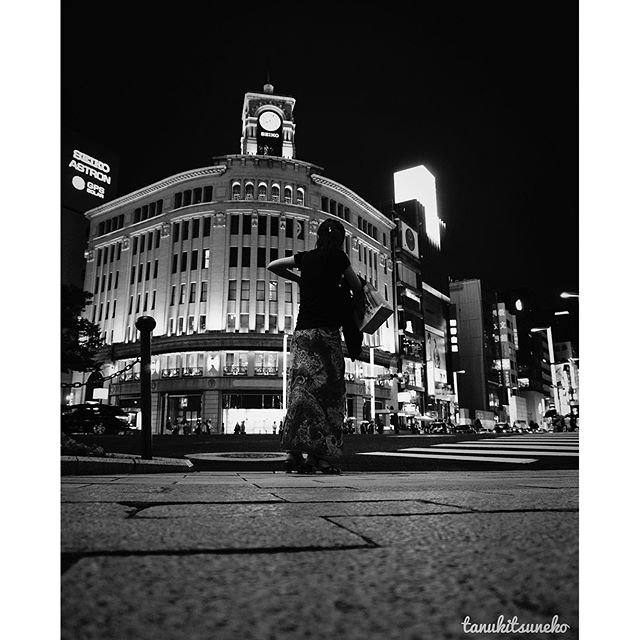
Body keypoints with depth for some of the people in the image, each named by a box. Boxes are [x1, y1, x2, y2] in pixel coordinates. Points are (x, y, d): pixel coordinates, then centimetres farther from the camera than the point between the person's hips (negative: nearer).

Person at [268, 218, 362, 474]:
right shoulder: (337, 256, 0)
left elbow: (272, 266, 24)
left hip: (302, 331, 5)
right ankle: (320, 456, -4)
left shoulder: (306, 257, 13)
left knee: (303, 386, 3)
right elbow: (357, 287, 10)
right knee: (326, 390, -3)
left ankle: (295, 452, -2)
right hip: (325, 331, -5)